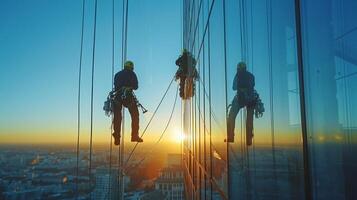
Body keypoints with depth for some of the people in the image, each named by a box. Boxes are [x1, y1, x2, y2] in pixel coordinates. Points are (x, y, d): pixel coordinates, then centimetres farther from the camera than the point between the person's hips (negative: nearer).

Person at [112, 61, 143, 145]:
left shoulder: (117, 74, 24)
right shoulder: (131, 74, 10)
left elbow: (115, 86, 20)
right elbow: (135, 86, 8)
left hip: (118, 96, 4)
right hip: (128, 96, -4)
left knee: (117, 117, 7)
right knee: (135, 115, 1)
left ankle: (117, 137, 4)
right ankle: (134, 135, -7)